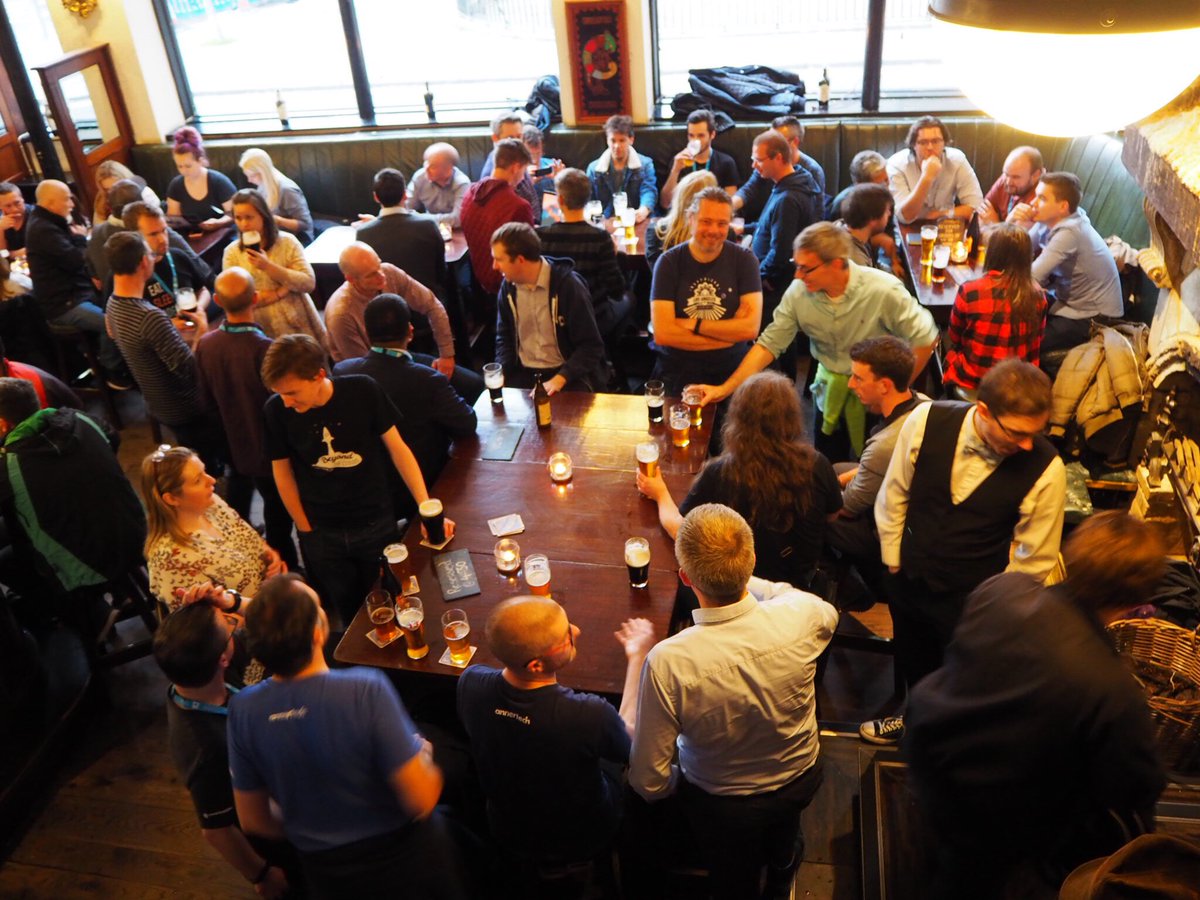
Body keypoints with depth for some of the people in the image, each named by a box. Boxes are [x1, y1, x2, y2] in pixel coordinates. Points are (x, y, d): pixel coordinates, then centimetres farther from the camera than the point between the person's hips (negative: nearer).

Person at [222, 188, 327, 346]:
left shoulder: (287, 241, 0)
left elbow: (309, 282, -8)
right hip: (261, 331, 0)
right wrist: (281, 291, -12)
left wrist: (268, 266, -17)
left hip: (297, 325, 0)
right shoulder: (231, 252, 1)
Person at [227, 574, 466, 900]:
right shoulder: (366, 691, -32)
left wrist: (316, 832, 12)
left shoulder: (242, 710, -19)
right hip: (405, 857, -3)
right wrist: (424, 756, -6)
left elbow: (253, 821, -5)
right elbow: (421, 801, -27)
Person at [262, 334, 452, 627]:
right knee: (350, 613, 17)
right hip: (321, 534, 1)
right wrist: (305, 529, 0)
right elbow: (282, 473, -2)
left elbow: (397, 448, -10)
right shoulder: (276, 411, -15)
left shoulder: (363, 391, -18)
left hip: (376, 524, -1)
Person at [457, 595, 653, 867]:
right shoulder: (591, 716, -42)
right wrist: (637, 658, -5)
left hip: (508, 836, 3)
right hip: (581, 843, -3)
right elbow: (631, 740, -15)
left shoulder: (470, 683, -29)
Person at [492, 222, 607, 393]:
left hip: (568, 373, -4)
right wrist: (500, 375, -4)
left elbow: (590, 346, -13)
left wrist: (560, 379, -25)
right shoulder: (508, 287, 1)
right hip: (524, 372, 4)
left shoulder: (569, 285, -15)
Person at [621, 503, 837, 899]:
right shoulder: (801, 617, -32)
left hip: (723, 808, -3)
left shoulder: (667, 662, -40)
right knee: (783, 835, 40)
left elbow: (649, 783, -28)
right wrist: (746, 580, 1)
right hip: (802, 781, 4)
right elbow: (828, 613, -3)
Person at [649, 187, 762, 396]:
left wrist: (693, 325, -9)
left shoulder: (744, 259, 1)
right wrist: (731, 331, -9)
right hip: (677, 374, -1)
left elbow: (751, 329, -8)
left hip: (732, 372, 1)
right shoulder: (668, 262, -2)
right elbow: (662, 334, -12)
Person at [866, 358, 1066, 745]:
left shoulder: (1047, 470, -25)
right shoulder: (926, 421, -21)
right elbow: (894, 495, -5)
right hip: (908, 579, 3)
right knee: (912, 663, 29)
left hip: (974, 601, -3)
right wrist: (894, 563, 3)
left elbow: (1035, 560, -12)